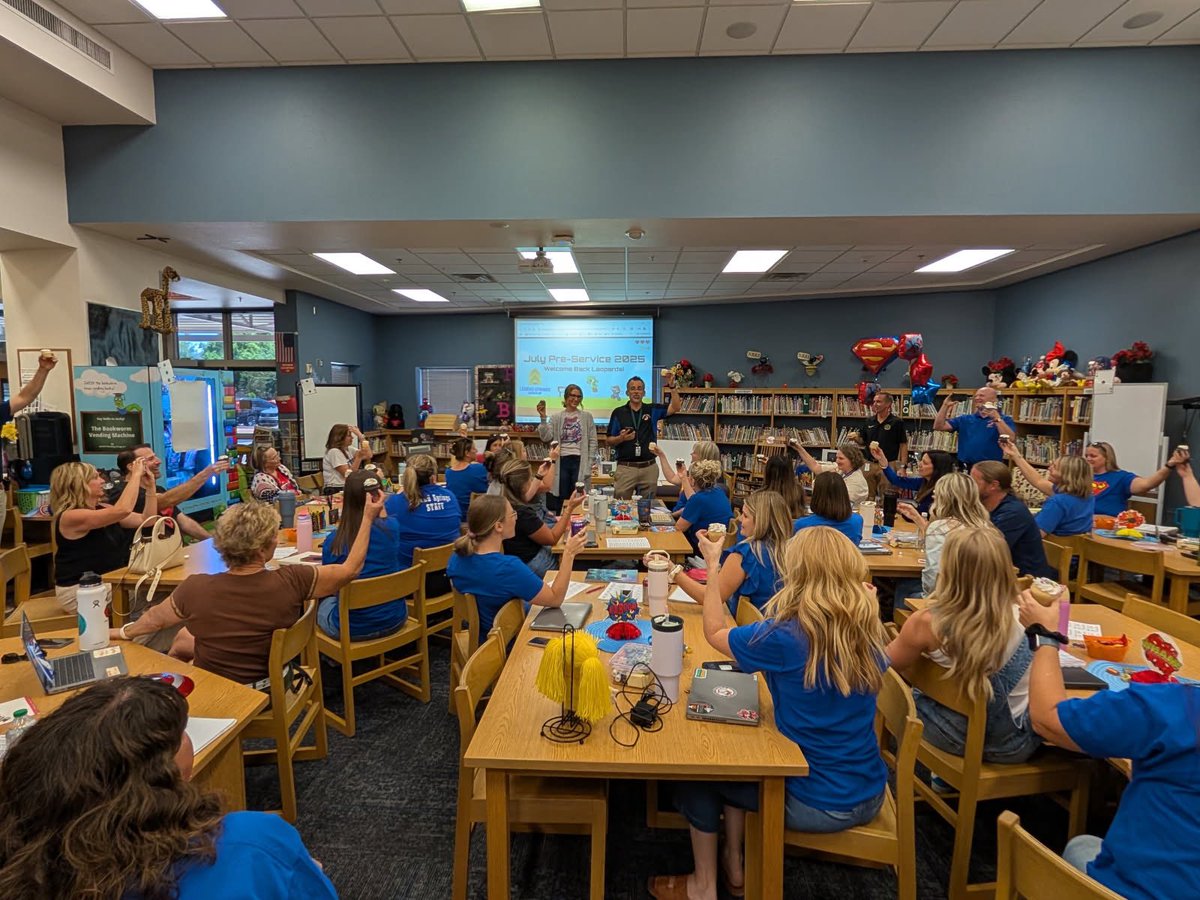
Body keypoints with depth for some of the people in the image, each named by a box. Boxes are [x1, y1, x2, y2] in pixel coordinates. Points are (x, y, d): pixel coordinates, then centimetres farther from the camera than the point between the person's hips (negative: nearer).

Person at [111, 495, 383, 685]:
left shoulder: (195, 588, -26)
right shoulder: (290, 582, -27)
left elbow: (155, 618, -4)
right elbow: (350, 569, -13)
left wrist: (123, 632, 18)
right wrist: (368, 518, -7)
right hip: (271, 691, 2)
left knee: (182, 640, 30)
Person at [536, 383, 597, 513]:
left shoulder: (587, 416, 5)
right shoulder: (556, 417, 7)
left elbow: (592, 442, 3)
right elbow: (546, 437, -4)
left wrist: (589, 465, -3)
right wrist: (543, 418, -15)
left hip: (579, 461, -1)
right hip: (562, 461, 1)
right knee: (559, 499, 6)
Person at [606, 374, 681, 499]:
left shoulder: (652, 410, 8)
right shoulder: (618, 413, 4)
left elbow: (675, 407, -6)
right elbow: (608, 441, 5)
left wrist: (672, 386, -17)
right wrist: (621, 438, -15)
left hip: (649, 468, 2)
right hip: (625, 468, -1)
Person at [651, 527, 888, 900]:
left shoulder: (785, 636, -25)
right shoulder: (870, 632, -9)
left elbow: (715, 634, -8)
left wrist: (713, 566, 0)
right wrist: (861, 603, 12)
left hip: (815, 805, -6)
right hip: (869, 796, 7)